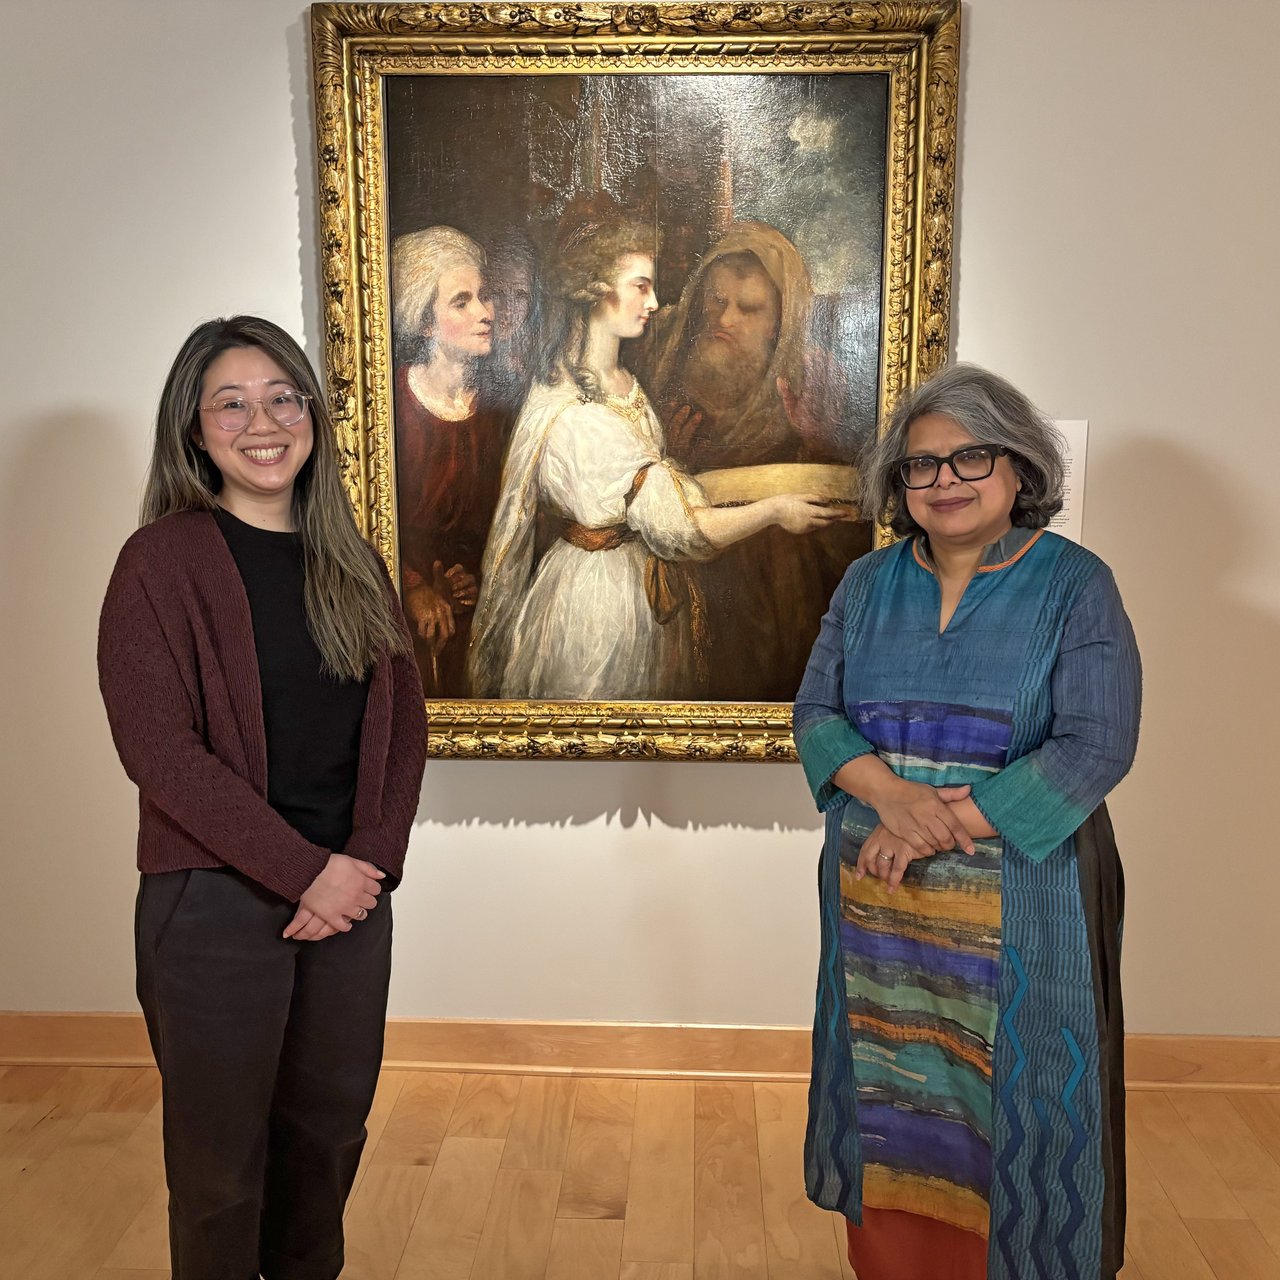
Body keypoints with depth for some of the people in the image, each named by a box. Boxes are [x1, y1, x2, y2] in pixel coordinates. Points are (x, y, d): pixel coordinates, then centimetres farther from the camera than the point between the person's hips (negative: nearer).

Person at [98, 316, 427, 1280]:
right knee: (223, 1162, 10)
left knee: (330, 1134, 17)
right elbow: (159, 749, -14)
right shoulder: (161, 560, -7)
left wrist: (371, 862, -7)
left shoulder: (353, 565, 9)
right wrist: (306, 871, -16)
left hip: (351, 895, 5)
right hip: (215, 902, -4)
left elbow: (403, 723, 7)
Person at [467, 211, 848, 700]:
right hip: (600, 598, -9)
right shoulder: (573, 416, -28)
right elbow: (673, 526, -27)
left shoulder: (623, 383, 2)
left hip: (644, 583, 9)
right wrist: (774, 509, -18)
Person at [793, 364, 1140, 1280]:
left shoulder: (1075, 585, -6)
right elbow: (816, 712, 1)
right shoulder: (869, 583, 5)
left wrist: (944, 819, -20)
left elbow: (1096, 747, -13)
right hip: (876, 897, 4)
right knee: (890, 1089, 15)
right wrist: (889, 793, -19)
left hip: (1018, 901, -3)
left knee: (1008, 1097, 8)